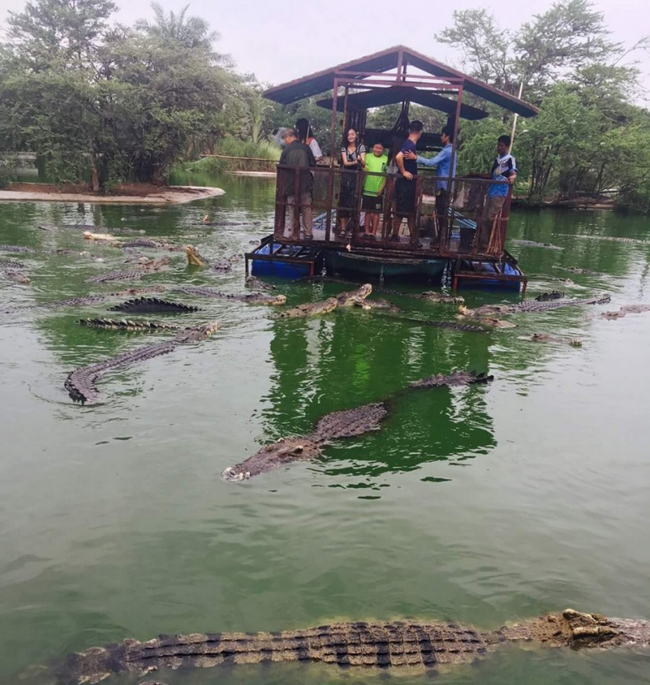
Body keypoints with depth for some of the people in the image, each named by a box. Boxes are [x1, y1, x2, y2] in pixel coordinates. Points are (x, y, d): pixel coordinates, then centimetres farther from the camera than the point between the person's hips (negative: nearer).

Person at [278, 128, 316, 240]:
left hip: (290, 184, 0)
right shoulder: (306, 148, -2)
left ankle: (295, 234, 11)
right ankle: (308, 233, 2)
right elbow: (313, 164, 0)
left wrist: (282, 185, 7)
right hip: (305, 184, 1)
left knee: (294, 210, 9)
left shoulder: (286, 150, -4)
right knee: (306, 208, 8)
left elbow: (281, 167, -2)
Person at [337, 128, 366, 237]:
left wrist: (360, 159, -32)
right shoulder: (344, 147, 6)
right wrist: (355, 162, -23)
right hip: (345, 177, 1)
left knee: (353, 203, -4)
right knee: (343, 202, -3)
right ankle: (343, 228, -1)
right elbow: (345, 163, -4)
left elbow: (363, 164, -9)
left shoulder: (361, 147, 1)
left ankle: (343, 225, 12)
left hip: (356, 178, -1)